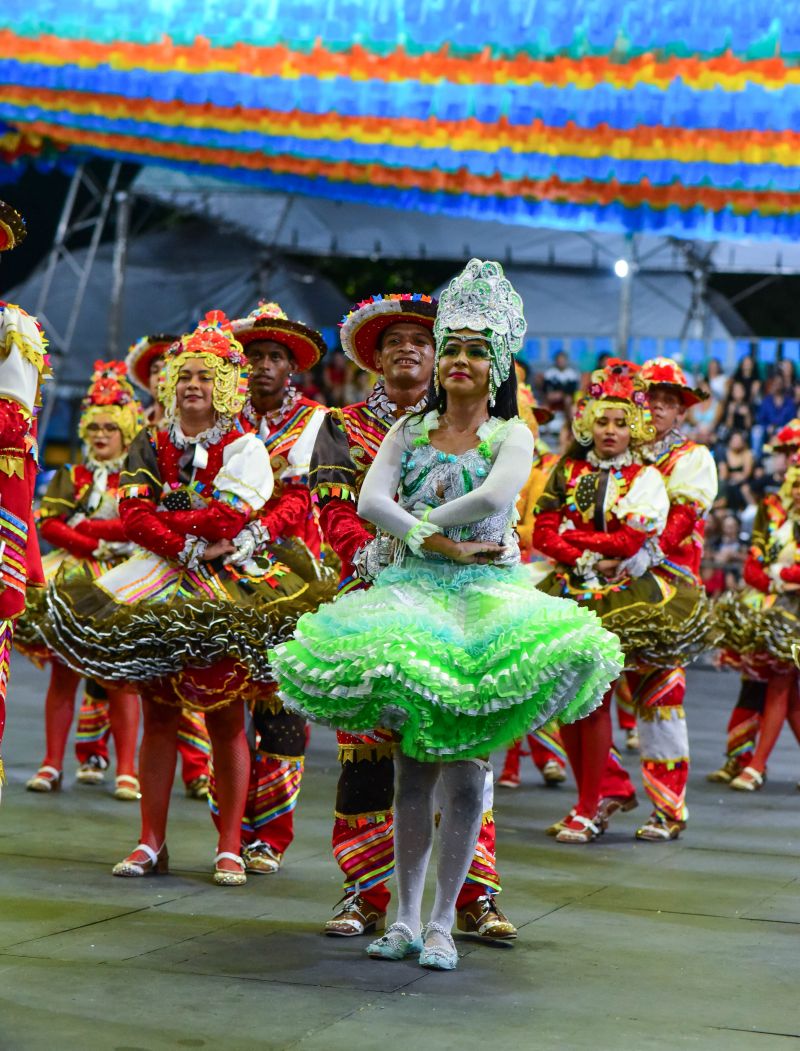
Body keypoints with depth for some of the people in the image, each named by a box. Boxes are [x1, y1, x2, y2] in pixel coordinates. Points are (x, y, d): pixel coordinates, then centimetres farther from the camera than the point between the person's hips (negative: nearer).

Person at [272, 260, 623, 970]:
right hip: (412, 594, 2)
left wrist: (413, 526, -9)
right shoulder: (409, 431, 13)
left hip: (483, 597, -2)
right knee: (413, 768, 1)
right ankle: (406, 918, 9)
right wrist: (443, 544, -13)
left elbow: (495, 497, -17)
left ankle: (443, 923, 2)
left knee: (464, 770, -6)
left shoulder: (511, 435, 4)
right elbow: (370, 500, -3)